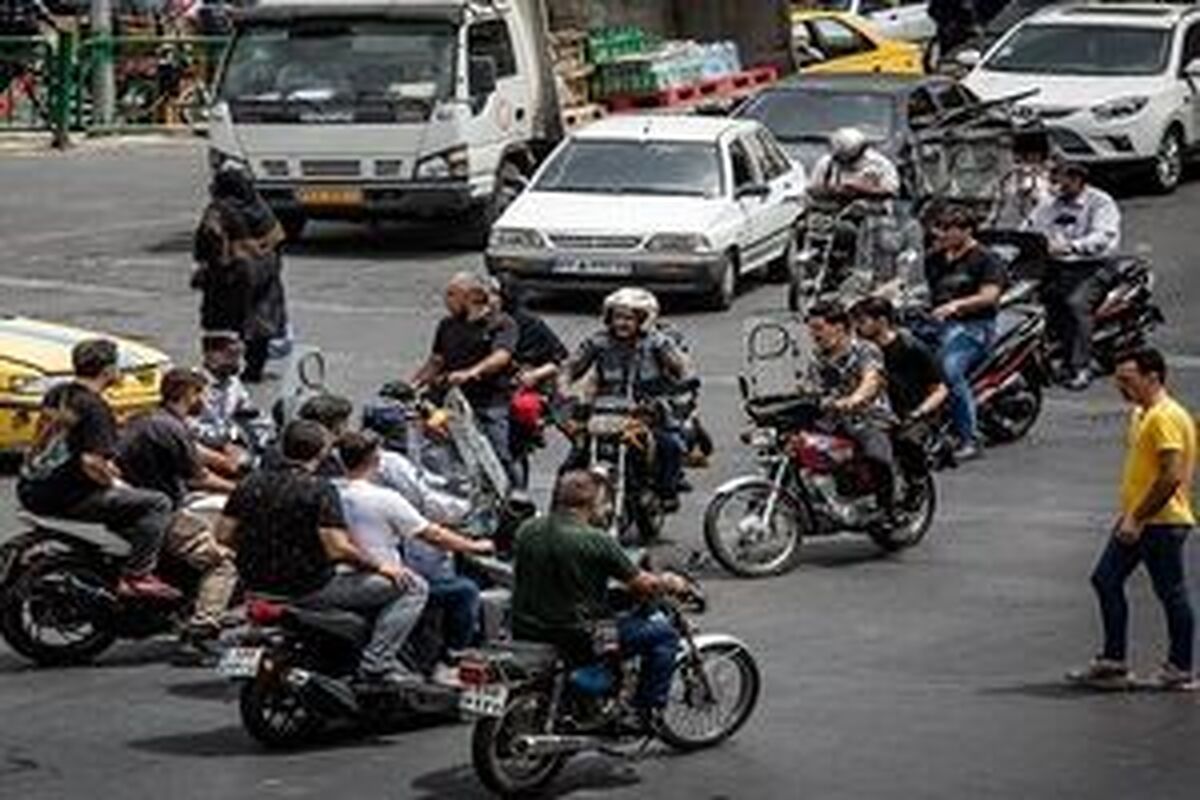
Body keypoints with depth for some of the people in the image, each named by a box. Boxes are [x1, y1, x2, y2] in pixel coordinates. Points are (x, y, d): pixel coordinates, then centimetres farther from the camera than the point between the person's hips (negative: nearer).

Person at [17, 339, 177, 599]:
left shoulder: (56, 394, 11)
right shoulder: (94, 408, -16)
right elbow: (91, 464, -24)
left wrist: (106, 466, 20)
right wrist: (115, 483, -4)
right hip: (67, 497, -9)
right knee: (158, 504, -6)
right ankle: (136, 576, -12)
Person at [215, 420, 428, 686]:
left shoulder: (252, 483, 3)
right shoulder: (320, 490, -16)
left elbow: (224, 534, 5)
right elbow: (338, 548, -23)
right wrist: (378, 564, -8)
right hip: (310, 589, -8)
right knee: (412, 587, -2)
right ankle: (377, 662, -10)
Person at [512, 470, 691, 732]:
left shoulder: (526, 531, 3)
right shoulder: (595, 541, -15)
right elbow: (642, 585, -7)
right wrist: (671, 584, 16)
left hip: (525, 632, 7)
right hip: (576, 640, -7)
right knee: (663, 634, 6)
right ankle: (646, 714, 8)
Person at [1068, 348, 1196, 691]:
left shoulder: (1166, 418, -18)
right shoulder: (1141, 414, 15)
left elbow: (1172, 476, -25)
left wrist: (1138, 519, -23)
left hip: (1163, 522, -10)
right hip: (1137, 520, 10)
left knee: (1171, 593, 0)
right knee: (1106, 581, 8)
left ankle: (1181, 670, 9)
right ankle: (1112, 662, 13)